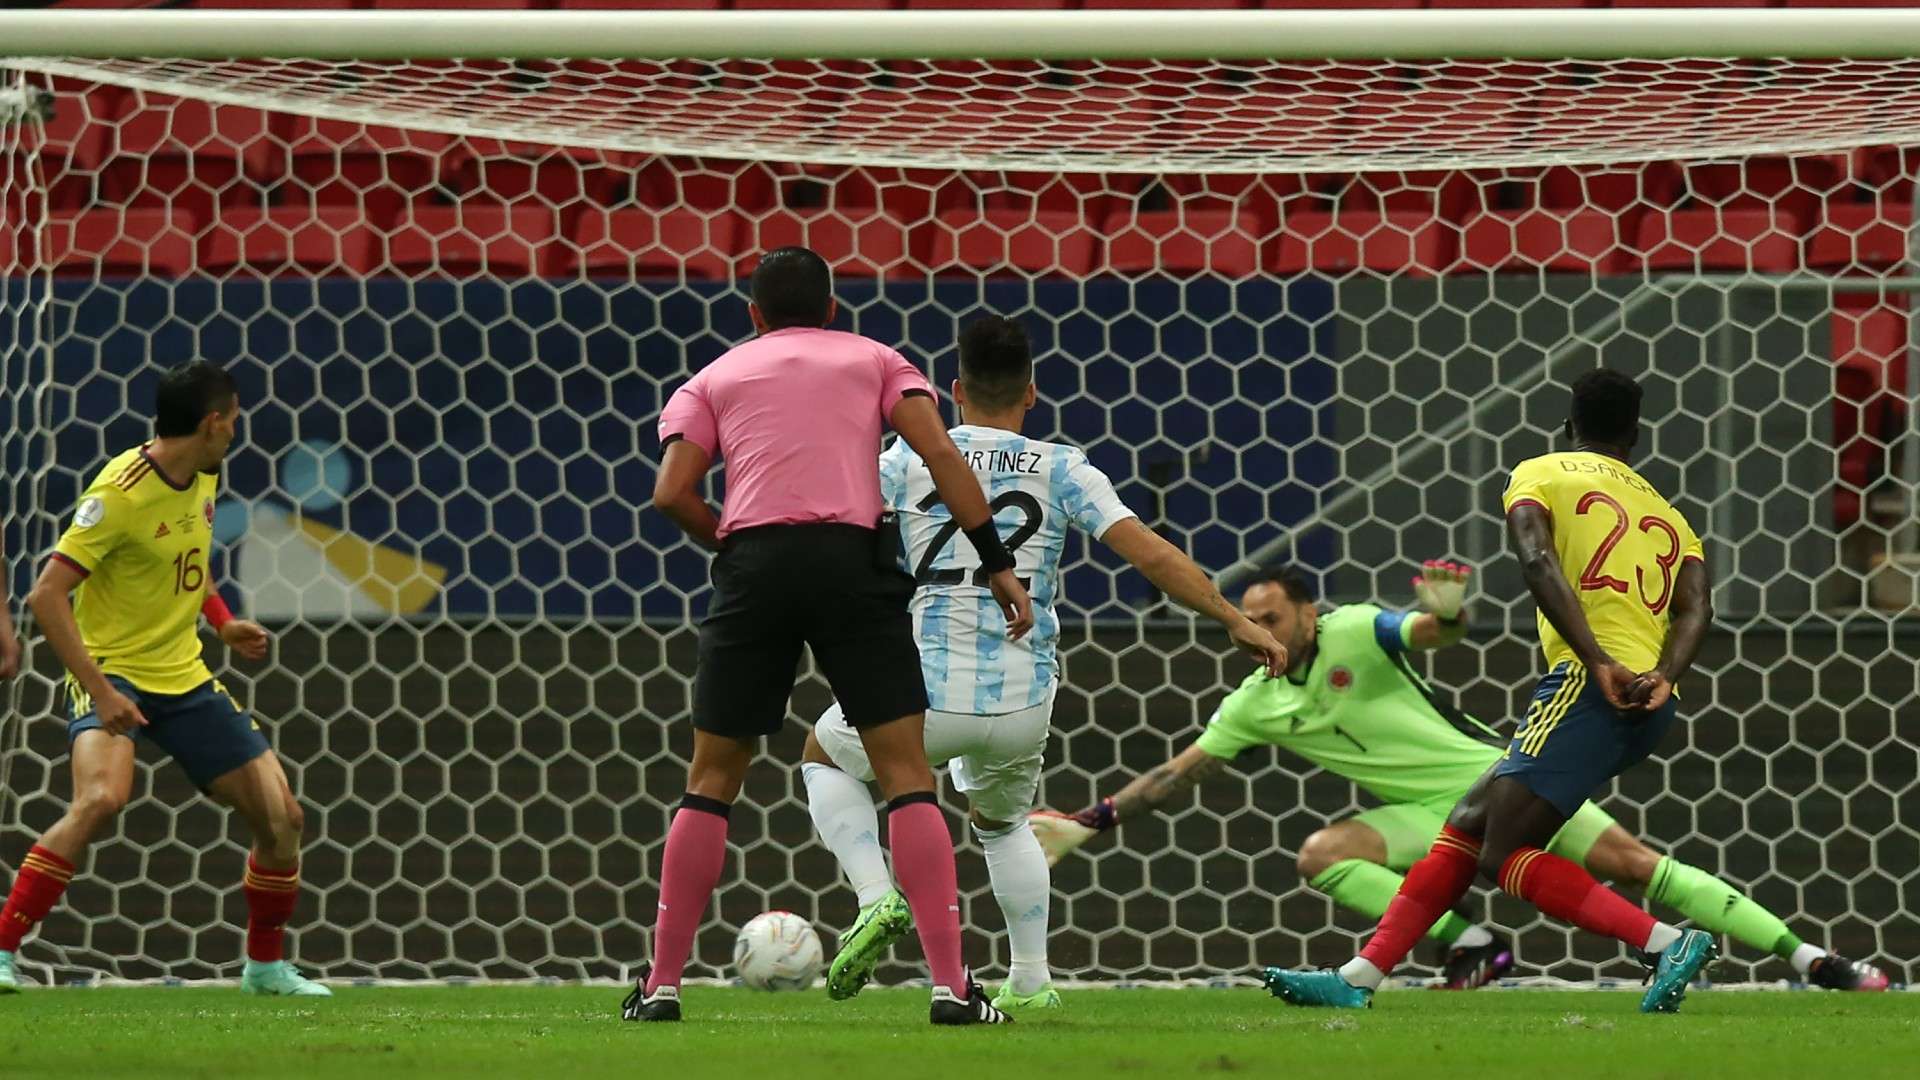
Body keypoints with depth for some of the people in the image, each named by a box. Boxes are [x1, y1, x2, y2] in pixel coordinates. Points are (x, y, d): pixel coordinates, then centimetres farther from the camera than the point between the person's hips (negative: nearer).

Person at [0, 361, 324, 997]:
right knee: (101, 798, -34)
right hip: (114, 674, -7)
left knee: (280, 814, 2)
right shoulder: (121, 492, -20)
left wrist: (222, 622, 10)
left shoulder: (202, 479, 5)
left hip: (184, 680, 7)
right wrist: (100, 693, -28)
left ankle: (266, 966, 23)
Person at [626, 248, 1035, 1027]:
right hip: (853, 558, -1)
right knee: (906, 773, 0)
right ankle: (951, 985, -10)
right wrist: (997, 566, 3)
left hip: (754, 566, 1)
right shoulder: (874, 361, 20)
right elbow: (939, 454, 5)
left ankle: (661, 985, 9)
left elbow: (672, 493, 4)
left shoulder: (712, 380, 21)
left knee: (712, 781, 11)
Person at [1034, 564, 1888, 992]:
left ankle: (1812, 961, -13)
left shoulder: (1353, 633, -9)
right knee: (1322, 856, -19)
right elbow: (1179, 774, 8)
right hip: (1430, 815, 5)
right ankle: (1469, 947, -19)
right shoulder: (1257, 704, 5)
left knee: (1629, 862, -14)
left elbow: (1436, 633, -23)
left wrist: (1447, 610, -47)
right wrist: (1089, 823, 0)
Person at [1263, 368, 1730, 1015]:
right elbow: (1695, 608, 6)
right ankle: (1359, 979, 13)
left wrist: (1599, 662, -18)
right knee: (1469, 823, 14)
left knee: (1504, 854, -9)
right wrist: (1663, 677, -9)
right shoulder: (1668, 516, 26)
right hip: (1650, 705, 8)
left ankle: (1669, 944, -20)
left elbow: (1537, 561, -11)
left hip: (1593, 686, -8)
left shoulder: (1540, 475, 10)